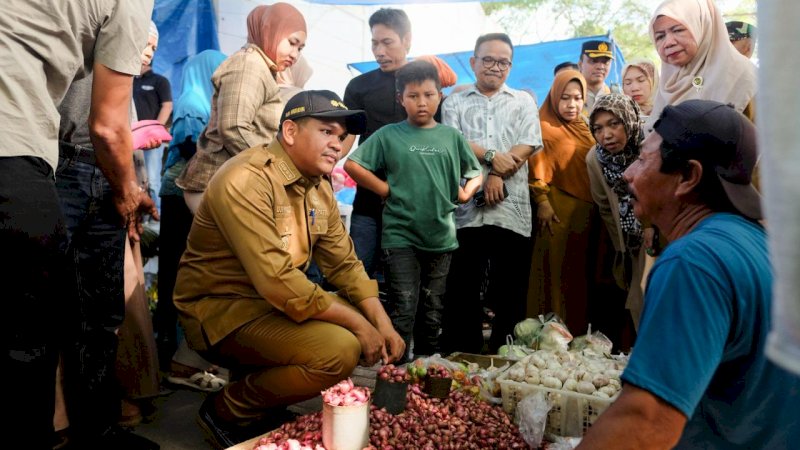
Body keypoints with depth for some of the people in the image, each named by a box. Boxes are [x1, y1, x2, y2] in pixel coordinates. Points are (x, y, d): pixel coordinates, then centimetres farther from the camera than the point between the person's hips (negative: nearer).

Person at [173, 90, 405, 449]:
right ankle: (228, 410, -3)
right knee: (339, 349, -25)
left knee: (368, 325, 5)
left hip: (276, 303, 9)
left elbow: (345, 264, 7)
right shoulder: (245, 181, -23)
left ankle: (269, 404, 14)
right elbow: (277, 281, -31)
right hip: (221, 310, -9)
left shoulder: (320, 190, 5)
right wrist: (358, 324, -24)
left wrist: (381, 324, -7)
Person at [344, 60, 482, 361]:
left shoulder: (452, 136, 6)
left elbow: (475, 172, 17)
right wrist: (386, 190, -8)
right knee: (403, 309, -4)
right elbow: (352, 165, -5)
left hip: (441, 236, 4)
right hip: (400, 236, -3)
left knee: (432, 311, 15)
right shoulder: (389, 135, -2)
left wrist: (466, 192, 0)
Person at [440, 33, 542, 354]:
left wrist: (498, 175, -11)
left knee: (510, 290, 3)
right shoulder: (456, 103, 16)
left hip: (511, 209, 0)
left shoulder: (523, 102, 16)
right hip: (465, 208, 0)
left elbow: (528, 145, 2)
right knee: (462, 288, 3)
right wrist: (491, 155, -11)